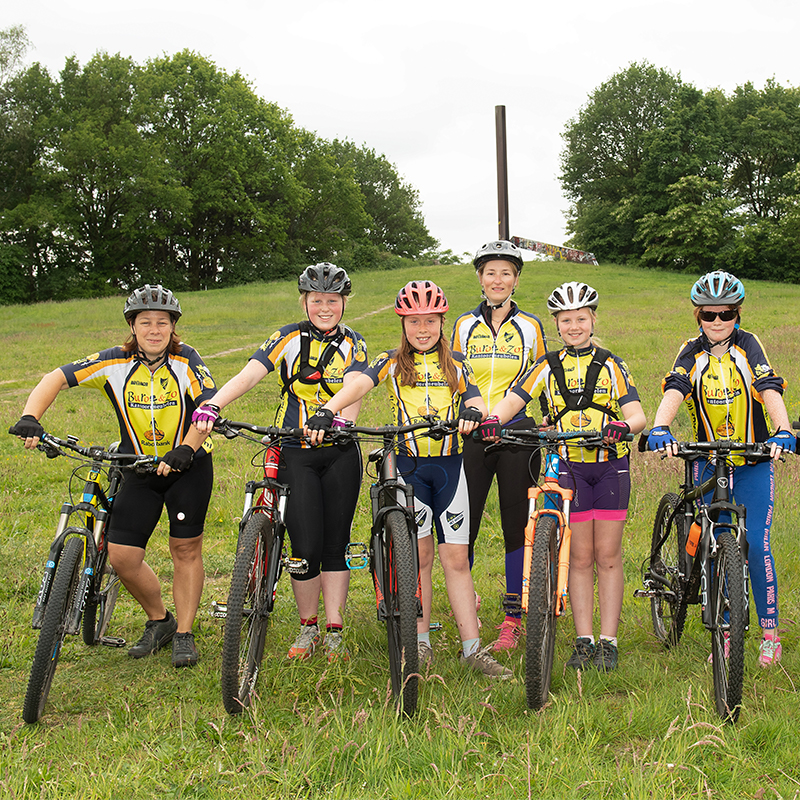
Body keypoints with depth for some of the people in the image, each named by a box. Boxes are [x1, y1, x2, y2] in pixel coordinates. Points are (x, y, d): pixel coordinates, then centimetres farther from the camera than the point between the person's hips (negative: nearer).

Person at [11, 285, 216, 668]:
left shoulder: (186, 360, -13)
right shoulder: (115, 363, -9)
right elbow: (57, 378, -10)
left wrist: (184, 450, -40)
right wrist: (30, 418, -27)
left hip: (188, 465, -2)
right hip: (140, 470, 3)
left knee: (185, 549, 0)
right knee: (121, 556, -2)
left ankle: (184, 635, 15)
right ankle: (159, 621, 22)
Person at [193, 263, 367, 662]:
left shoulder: (352, 344, 2)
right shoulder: (288, 338, -1)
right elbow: (249, 374, -15)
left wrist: (341, 421, -38)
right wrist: (212, 405, -32)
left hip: (340, 453, 1)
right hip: (295, 454, -1)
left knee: (335, 544, 4)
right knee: (306, 547, -5)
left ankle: (334, 631, 13)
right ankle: (307, 627, 15)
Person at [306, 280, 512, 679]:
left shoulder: (456, 362, 11)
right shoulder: (392, 362, 5)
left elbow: (475, 399, -2)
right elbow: (359, 384, -13)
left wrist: (472, 411, -27)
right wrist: (327, 410, -32)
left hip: (449, 465, 1)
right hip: (408, 464, -1)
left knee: (456, 558, 0)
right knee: (419, 555, 4)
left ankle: (472, 648, 3)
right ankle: (420, 643, 15)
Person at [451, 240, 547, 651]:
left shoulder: (529, 326, 6)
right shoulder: (464, 325, 9)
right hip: (471, 434, 1)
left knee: (517, 524, 2)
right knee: (463, 524, -1)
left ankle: (513, 618, 11)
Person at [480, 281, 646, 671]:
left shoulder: (611, 365, 3)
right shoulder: (548, 367, 5)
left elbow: (636, 413, -7)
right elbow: (513, 399, -6)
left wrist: (624, 426, -30)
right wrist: (493, 419, -28)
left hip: (610, 466, -1)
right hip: (569, 466, 1)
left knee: (607, 556, 2)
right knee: (580, 557, 3)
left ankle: (608, 642, 8)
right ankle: (583, 641, 10)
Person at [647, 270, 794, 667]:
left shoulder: (748, 346, -4)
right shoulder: (692, 352, -2)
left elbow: (770, 389, -18)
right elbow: (673, 391, -19)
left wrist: (783, 432, -37)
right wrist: (659, 430, -39)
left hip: (754, 460, -2)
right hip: (709, 463, 2)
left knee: (755, 544, -8)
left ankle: (770, 631, 6)